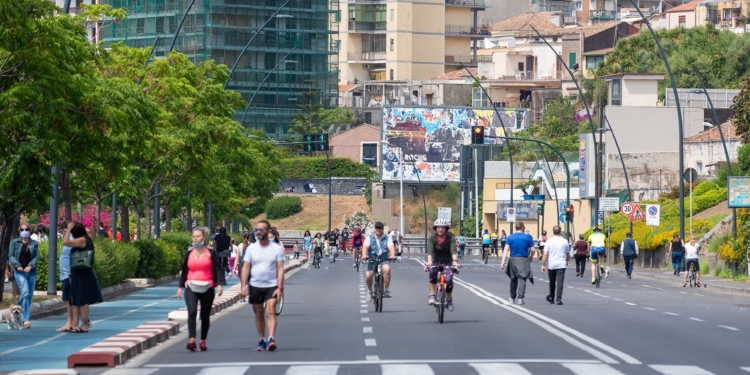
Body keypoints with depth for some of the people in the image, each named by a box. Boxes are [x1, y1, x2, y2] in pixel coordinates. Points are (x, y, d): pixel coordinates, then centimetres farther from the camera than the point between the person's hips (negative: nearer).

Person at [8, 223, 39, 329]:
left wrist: (30, 266, -13)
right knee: (25, 292, -19)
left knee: (29, 295, 5)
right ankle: (25, 319, -22)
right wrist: (17, 265, -12)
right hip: (19, 272, -3)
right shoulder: (15, 242, 5)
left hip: (31, 272, 3)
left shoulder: (34, 244, 8)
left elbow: (37, 256, 3)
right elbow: (10, 256, 4)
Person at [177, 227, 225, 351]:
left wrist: (220, 284, -14)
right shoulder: (189, 253, 9)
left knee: (205, 316, 8)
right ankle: (191, 340, -27)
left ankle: (203, 342, 19)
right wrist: (180, 286, 15)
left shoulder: (211, 253, 1)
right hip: (191, 288, 1)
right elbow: (184, 270, 16)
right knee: (192, 312, -18)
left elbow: (218, 269, -3)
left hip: (207, 289, -1)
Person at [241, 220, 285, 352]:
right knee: (259, 315, 8)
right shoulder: (251, 248, 5)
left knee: (271, 312, -16)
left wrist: (280, 287, -13)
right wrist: (244, 285, -5)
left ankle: (271, 338, -23)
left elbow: (280, 268, -4)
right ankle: (262, 340, 18)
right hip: (255, 286, 3)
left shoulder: (277, 248, -1)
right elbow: (246, 267, 5)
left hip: (272, 286, -3)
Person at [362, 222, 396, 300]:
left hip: (384, 260, -1)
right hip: (372, 260, 1)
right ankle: (370, 291, 14)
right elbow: (365, 247, -15)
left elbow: (391, 247, -13)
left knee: (387, 268, -33)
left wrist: (392, 255, -35)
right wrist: (364, 255, -37)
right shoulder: (369, 238, 2)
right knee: (368, 276, -19)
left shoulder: (387, 238, 4)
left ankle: (387, 290, -22)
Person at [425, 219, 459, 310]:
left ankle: (449, 300, 5)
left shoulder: (451, 238, -16)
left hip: (448, 261, 0)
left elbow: (453, 250, -29)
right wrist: (429, 261, -44)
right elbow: (430, 250, -25)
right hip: (436, 260, 0)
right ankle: (432, 295, -25)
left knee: (448, 280, -21)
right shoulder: (432, 237, -13)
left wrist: (455, 261, -47)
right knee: (432, 271, -33)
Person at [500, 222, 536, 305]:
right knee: (522, 279, -4)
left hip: (513, 260, 3)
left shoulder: (510, 237, 3)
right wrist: (531, 257, 18)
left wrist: (503, 261, -11)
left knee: (513, 279, 16)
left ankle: (512, 298, 27)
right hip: (523, 260, -3)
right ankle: (520, 298, -18)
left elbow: (506, 249, -6)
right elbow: (532, 250, -2)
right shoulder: (527, 237, -1)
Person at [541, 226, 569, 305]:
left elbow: (545, 254, -8)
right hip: (561, 265, -1)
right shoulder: (565, 241, 1)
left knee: (552, 282, 16)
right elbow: (568, 255, 12)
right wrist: (567, 260, 32)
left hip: (551, 265, 1)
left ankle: (551, 298, 29)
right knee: (560, 282, -6)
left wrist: (543, 265, -3)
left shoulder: (549, 241, -2)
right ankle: (558, 299, -16)